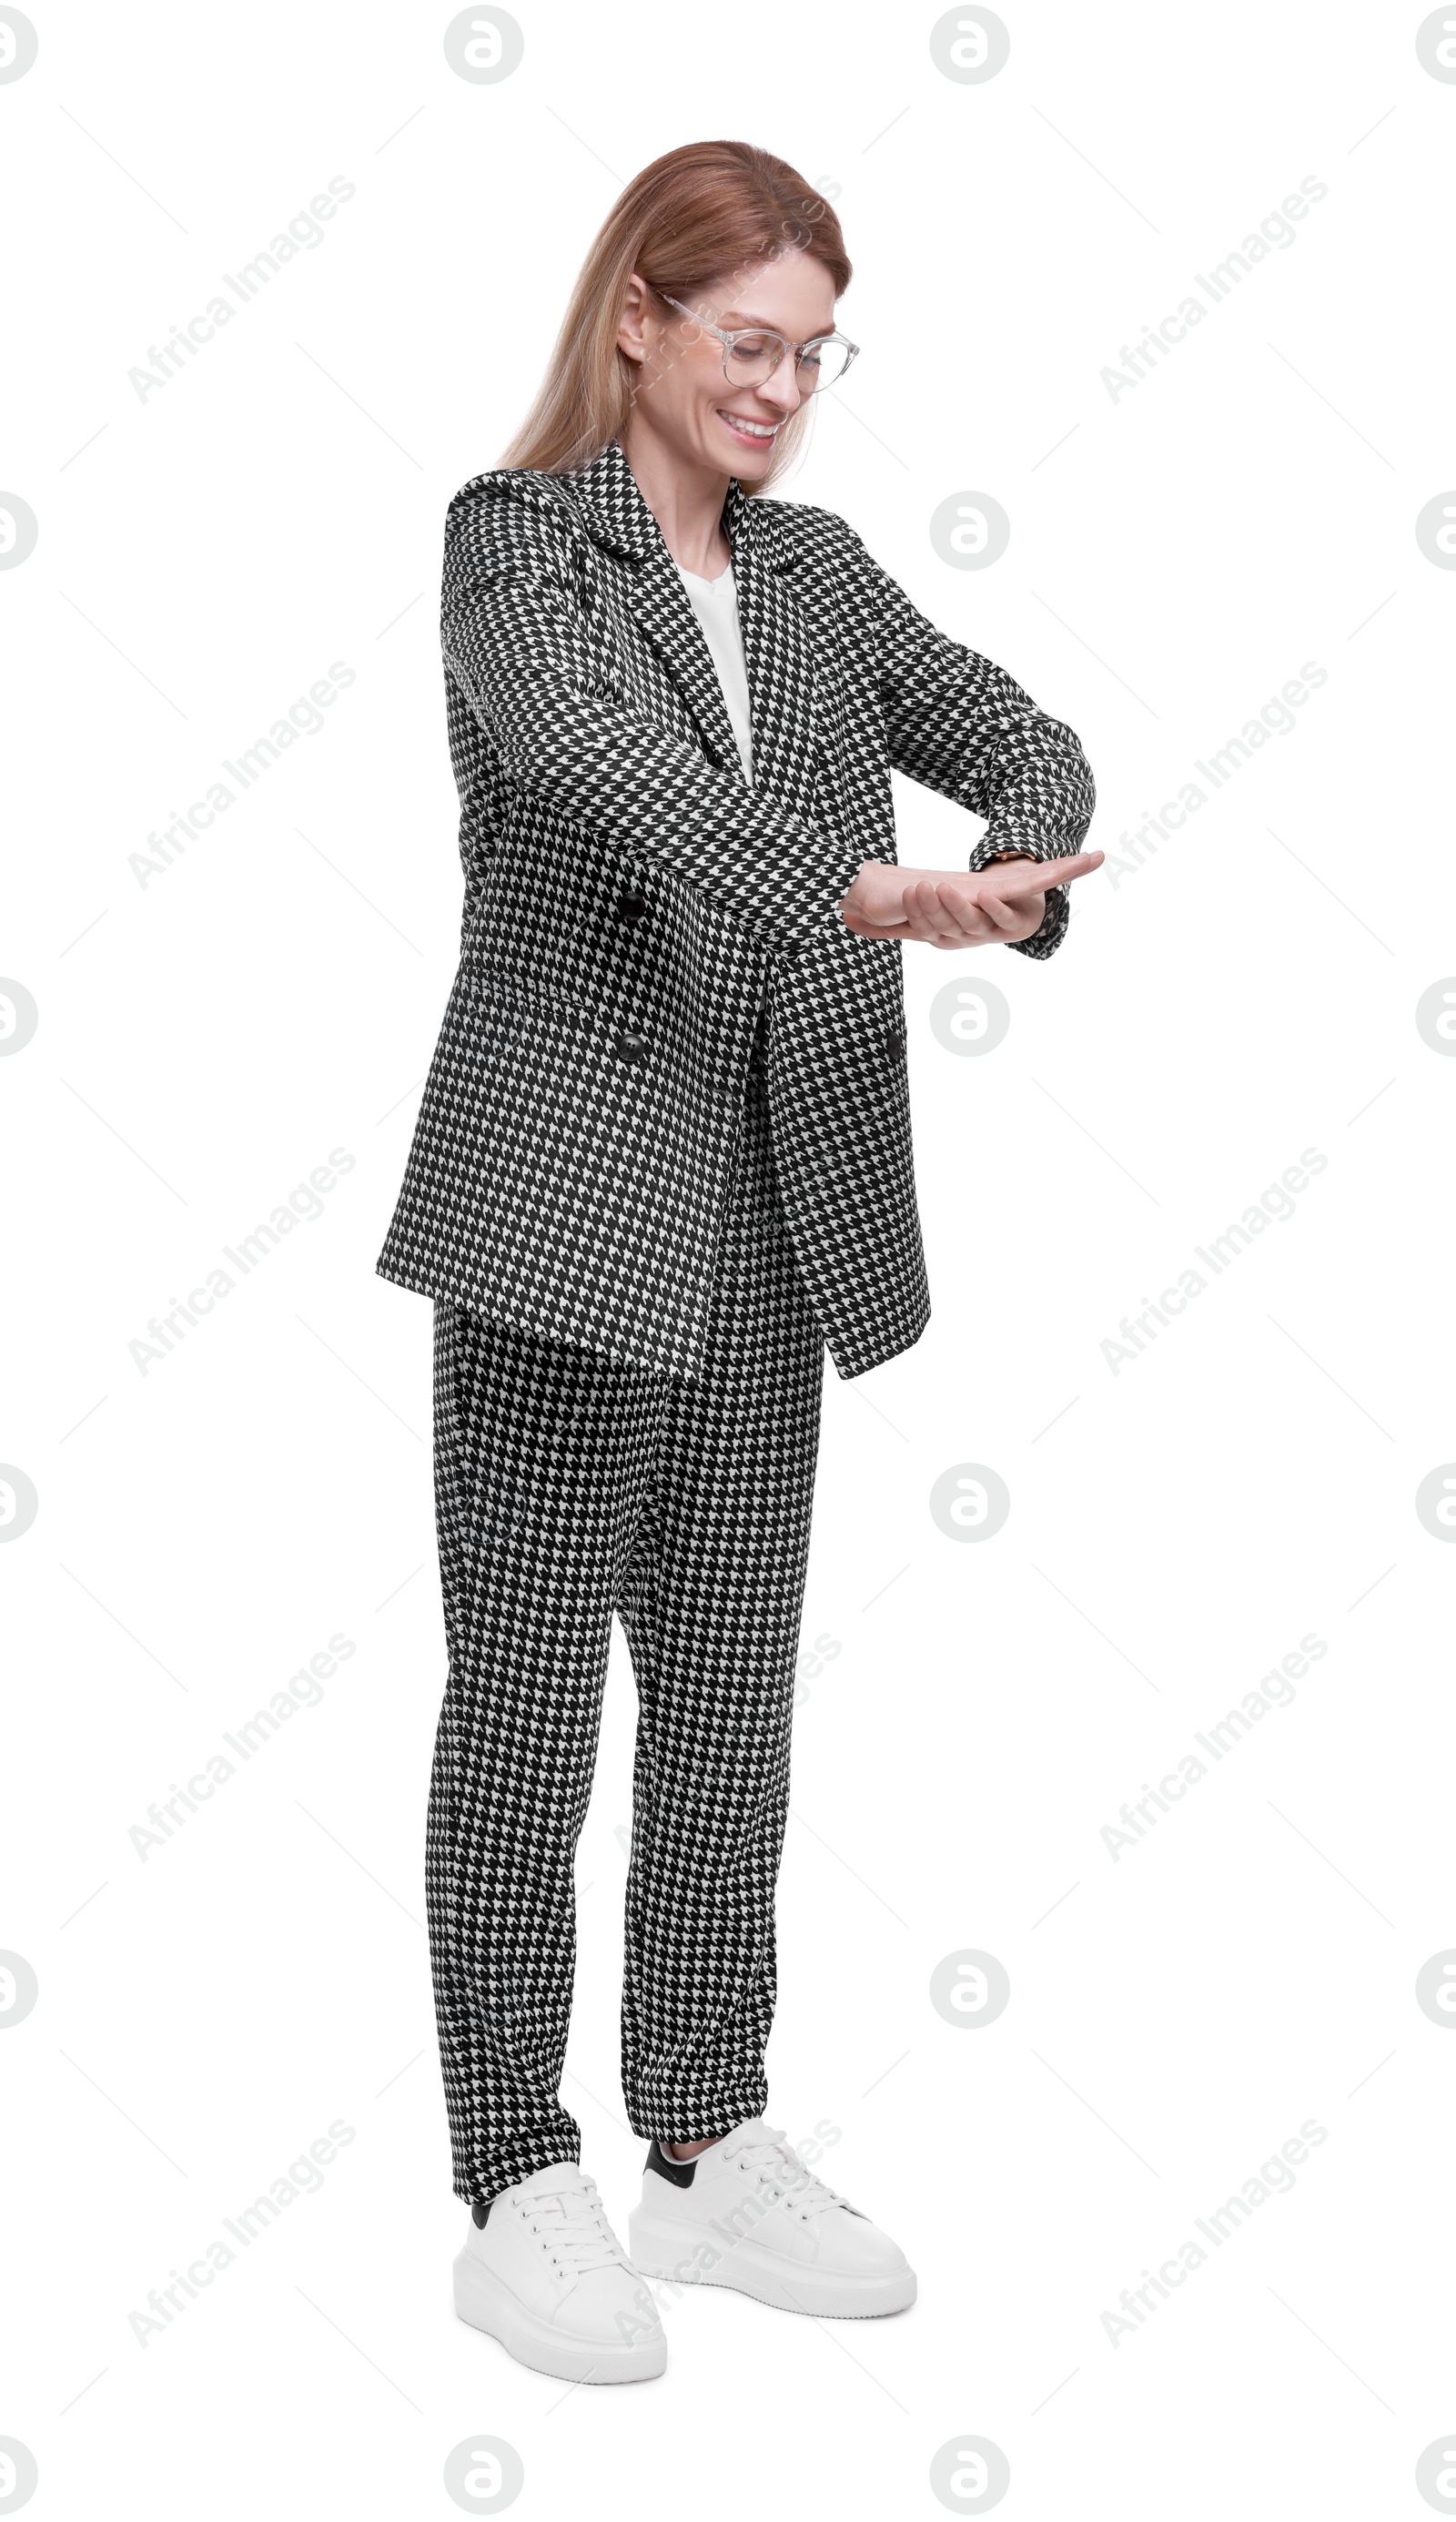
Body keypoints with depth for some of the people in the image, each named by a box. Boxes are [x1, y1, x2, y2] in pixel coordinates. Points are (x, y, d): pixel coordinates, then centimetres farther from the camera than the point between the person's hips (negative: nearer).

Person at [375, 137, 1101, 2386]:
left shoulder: (818, 571, 13)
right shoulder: (515, 540, -5)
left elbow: (1024, 735, 8)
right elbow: (604, 765, -24)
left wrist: (1017, 871, -15)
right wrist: (870, 890, -37)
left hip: (777, 1221, 6)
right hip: (573, 1200, -6)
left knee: (732, 1698, 11)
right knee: (531, 1700, 2)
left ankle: (710, 2145, 24)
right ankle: (522, 2195, 12)